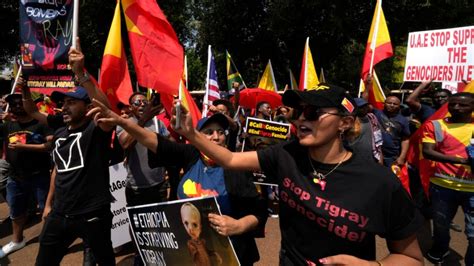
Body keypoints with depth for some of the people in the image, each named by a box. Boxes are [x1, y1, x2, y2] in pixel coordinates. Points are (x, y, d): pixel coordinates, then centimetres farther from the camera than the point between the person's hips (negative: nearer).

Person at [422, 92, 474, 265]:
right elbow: (427, 152, -9)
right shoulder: (435, 125, 1)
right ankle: (439, 252, 44)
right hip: (442, 185, 0)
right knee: (440, 226, 16)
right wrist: (460, 160, -21)